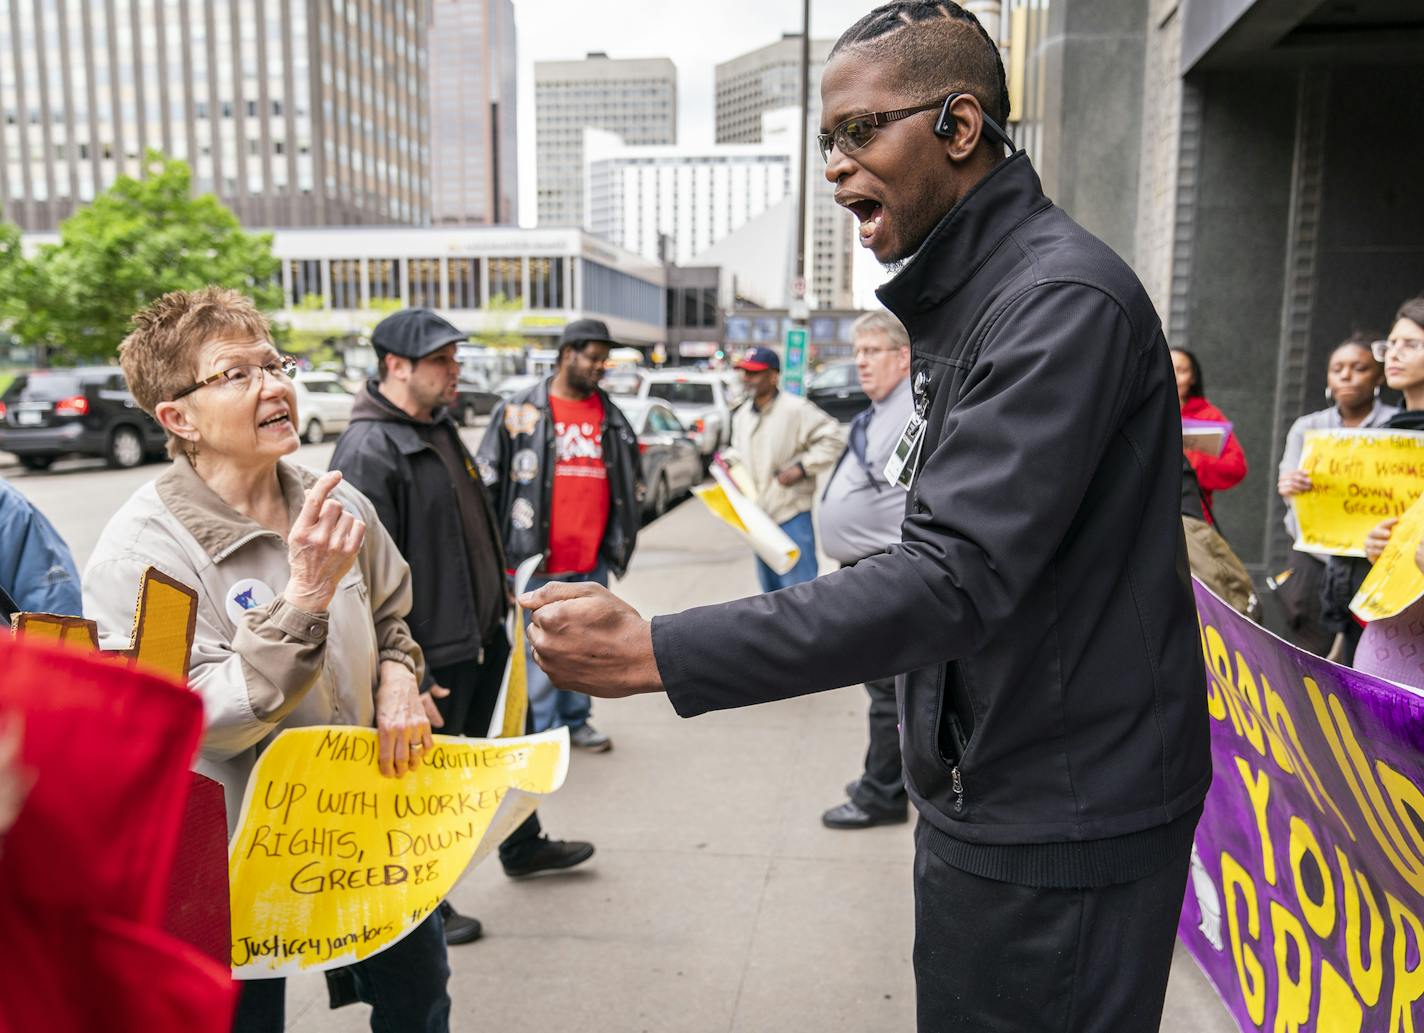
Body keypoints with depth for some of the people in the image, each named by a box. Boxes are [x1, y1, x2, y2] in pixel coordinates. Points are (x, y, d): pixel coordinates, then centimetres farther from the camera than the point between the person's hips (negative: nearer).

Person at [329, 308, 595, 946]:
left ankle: (523, 847, 47)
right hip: (434, 655, -9)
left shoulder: (440, 427, 8)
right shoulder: (368, 452, -22)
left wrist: (498, 598, 21)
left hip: (483, 632, 9)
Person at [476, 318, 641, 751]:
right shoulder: (518, 411, -4)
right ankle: (538, 732, 14)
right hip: (539, 558, -5)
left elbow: (629, 483, 18)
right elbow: (488, 484, -3)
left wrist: (620, 539, 14)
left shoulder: (612, 416, 10)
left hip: (593, 559, 5)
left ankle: (574, 720, 31)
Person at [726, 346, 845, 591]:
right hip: (758, 515, 8)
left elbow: (833, 438, -13)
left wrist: (802, 467, -17)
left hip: (792, 515, -7)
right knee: (770, 589, 20)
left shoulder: (795, 409, -15)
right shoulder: (742, 414, 9)